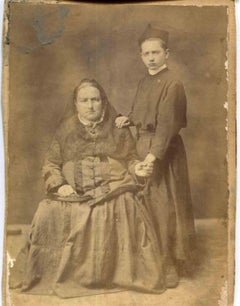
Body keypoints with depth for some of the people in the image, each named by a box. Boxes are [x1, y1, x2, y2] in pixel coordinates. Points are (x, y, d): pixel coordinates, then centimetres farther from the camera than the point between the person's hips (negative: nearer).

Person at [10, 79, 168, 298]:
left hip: (113, 189, -1)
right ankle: (60, 276, -10)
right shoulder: (66, 129, 14)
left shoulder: (118, 128, 13)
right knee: (49, 212, -27)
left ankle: (121, 274, -18)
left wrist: (139, 169, -11)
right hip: (73, 193, 1)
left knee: (121, 207, -34)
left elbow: (131, 160, 12)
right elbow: (51, 164, 12)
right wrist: (59, 185, -6)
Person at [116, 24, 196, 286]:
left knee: (164, 206, -2)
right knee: (145, 203, 14)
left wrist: (154, 155, -29)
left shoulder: (172, 84, -14)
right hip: (142, 146, 8)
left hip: (163, 150, -8)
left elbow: (167, 124, -22)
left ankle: (171, 264, 12)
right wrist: (128, 119, 2)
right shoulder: (144, 82, 12)